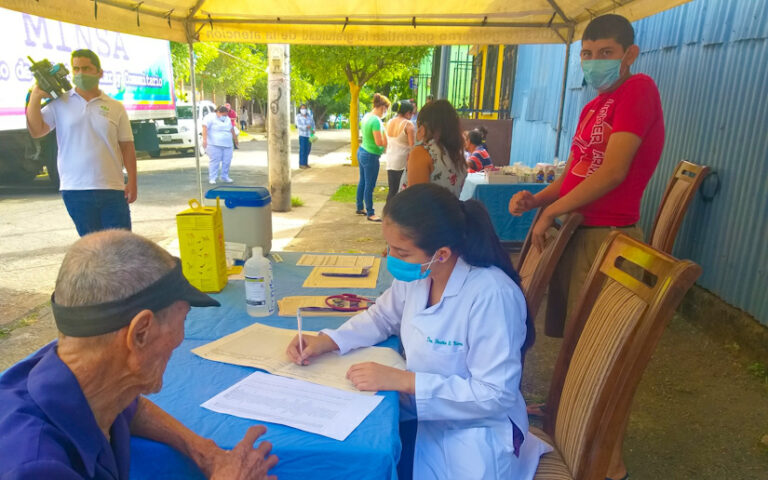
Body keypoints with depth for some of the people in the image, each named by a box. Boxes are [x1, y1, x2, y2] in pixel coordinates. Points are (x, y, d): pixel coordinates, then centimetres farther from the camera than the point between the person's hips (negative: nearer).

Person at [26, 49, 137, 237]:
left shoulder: (115, 107, 7)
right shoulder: (59, 104, 7)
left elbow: (127, 147, 6)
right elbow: (36, 131, 0)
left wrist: (132, 182, 0)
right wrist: (35, 96, -6)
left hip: (113, 189, 0)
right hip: (76, 191, 0)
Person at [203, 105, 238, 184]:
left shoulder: (227, 119, 16)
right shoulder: (210, 117, -5)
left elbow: (231, 129, 29)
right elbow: (205, 127, -16)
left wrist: (235, 138, 34)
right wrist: (204, 139, -27)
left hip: (228, 145, 6)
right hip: (214, 145, -6)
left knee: (227, 161, 5)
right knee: (214, 161, -7)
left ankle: (225, 177, 18)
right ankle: (212, 178, -1)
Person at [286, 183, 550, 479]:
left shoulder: (492, 295, -29)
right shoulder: (416, 274, -7)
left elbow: (495, 395, -26)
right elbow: (383, 316, 9)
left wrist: (403, 381, -29)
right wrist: (326, 342, -7)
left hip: (470, 435, -6)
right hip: (420, 413, 6)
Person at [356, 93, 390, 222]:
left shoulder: (367, 116, 5)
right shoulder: (376, 121, -23)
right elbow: (379, 142, -25)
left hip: (361, 152, 10)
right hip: (370, 156, -10)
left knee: (362, 182, 19)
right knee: (369, 186, 1)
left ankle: (360, 208, 32)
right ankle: (370, 213, 12)